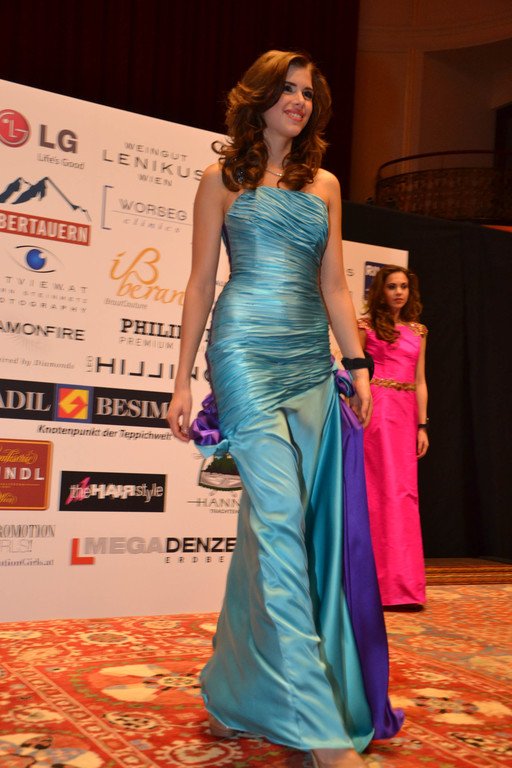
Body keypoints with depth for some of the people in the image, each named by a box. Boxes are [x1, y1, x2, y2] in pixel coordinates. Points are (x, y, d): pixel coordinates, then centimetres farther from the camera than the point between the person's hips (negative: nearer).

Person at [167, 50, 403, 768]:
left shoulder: (324, 184, 19)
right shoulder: (222, 179, 8)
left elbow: (333, 286, 16)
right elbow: (200, 285, 5)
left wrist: (359, 365, 9)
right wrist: (182, 379, 0)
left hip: (311, 364, 5)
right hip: (246, 353, -4)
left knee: (272, 521, 4)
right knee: (280, 514, -13)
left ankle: (237, 688, 21)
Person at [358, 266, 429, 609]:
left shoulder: (418, 331, 16)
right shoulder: (368, 325, 3)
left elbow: (420, 382, 14)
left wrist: (423, 424, 7)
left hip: (407, 412, 5)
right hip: (378, 408, -5)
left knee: (404, 490, 5)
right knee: (391, 488, -8)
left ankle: (394, 582, 15)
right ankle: (398, 584, -5)